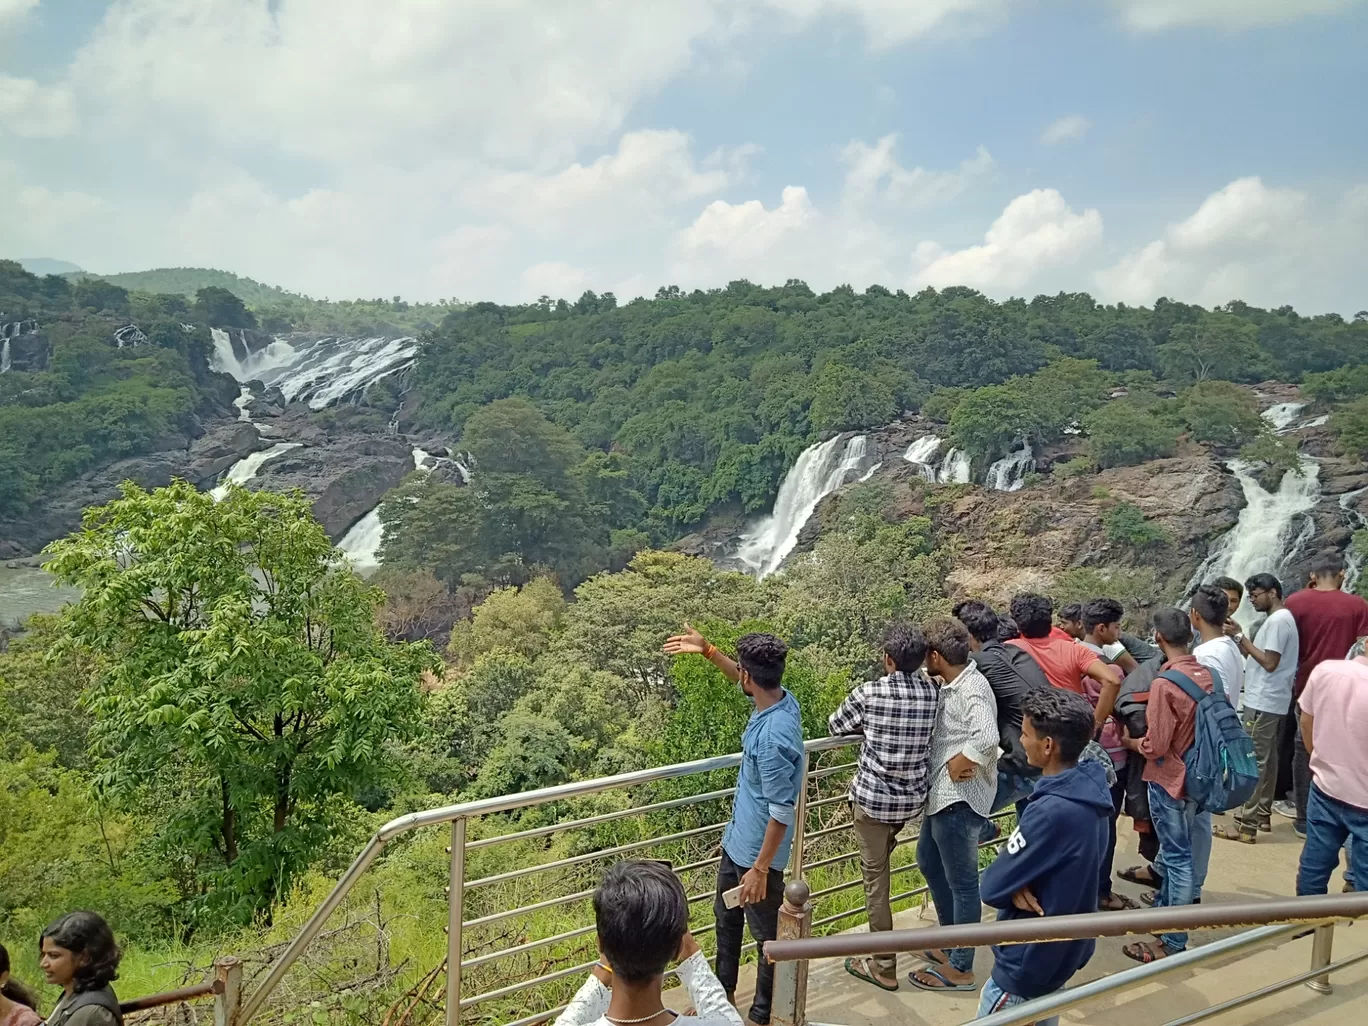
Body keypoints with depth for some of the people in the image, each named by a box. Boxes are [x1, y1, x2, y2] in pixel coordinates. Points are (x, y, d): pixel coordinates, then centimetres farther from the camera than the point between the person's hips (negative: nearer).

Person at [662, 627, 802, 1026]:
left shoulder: (773, 737, -35)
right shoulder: (781, 698, -8)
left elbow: (782, 812, -29)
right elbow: (745, 684, 16)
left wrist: (760, 868, -22)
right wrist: (707, 649, 12)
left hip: (757, 851, -10)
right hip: (737, 839, 10)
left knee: (767, 935, 13)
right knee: (726, 917, 27)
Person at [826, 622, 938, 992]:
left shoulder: (869, 693, -17)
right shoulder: (932, 693, -6)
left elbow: (835, 726, 0)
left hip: (873, 798, -4)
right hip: (913, 799, 4)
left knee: (876, 876, 8)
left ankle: (884, 966, 17)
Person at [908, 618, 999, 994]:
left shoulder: (971, 689, -23)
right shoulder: (951, 685, 5)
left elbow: (987, 737, -39)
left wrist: (962, 763, -24)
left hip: (960, 800, -10)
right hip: (942, 795, 10)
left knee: (961, 882, 4)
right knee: (928, 861, 25)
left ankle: (960, 969, 19)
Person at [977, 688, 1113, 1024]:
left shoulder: (1051, 812, -33)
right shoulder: (1088, 790, -5)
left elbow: (993, 887, -25)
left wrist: (1014, 883, -6)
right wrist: (1019, 882, -14)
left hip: (1030, 959, -8)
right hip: (1066, 947, 8)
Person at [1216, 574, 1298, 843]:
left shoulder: (1277, 621, -18)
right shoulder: (1279, 619, 14)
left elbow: (1269, 662, -22)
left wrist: (1240, 638, -19)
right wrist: (1238, 637, 3)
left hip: (1263, 702, -11)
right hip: (1270, 701, 11)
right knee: (1267, 759, 15)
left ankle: (1246, 826, -6)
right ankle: (1263, 814, 24)